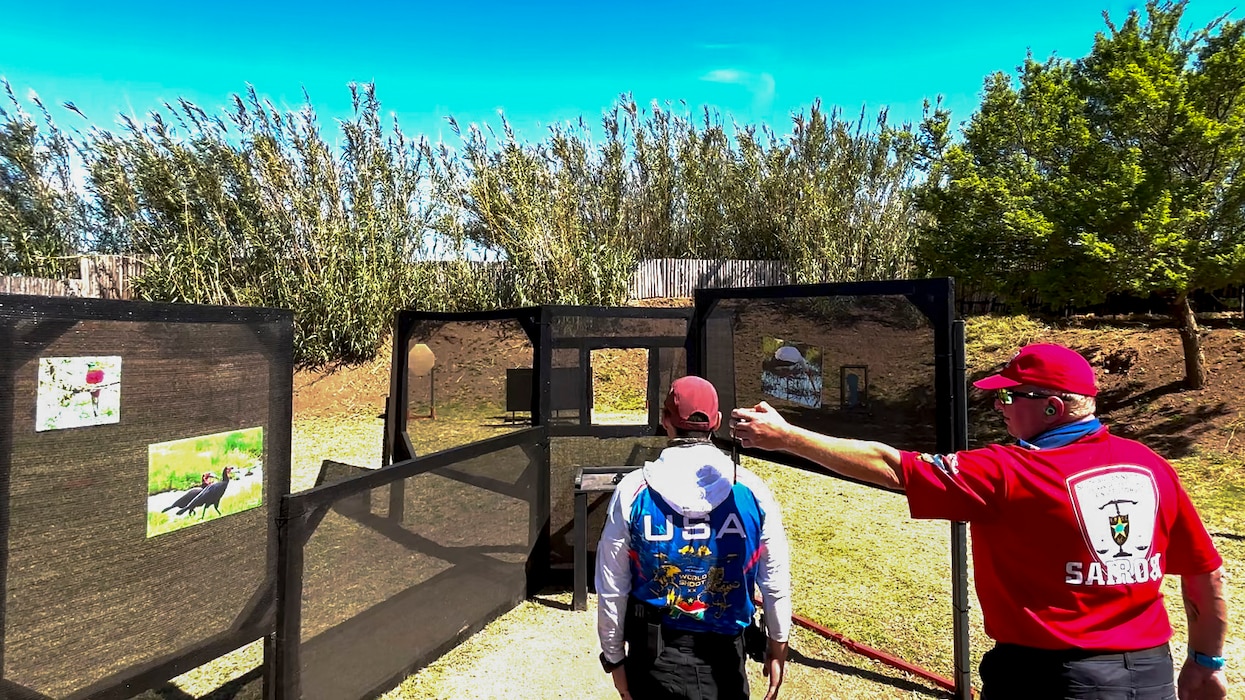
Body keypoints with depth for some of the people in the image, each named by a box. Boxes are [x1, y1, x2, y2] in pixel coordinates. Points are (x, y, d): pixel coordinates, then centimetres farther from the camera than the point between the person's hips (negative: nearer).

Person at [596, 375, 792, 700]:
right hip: (724, 658, 1)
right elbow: (775, 583, -2)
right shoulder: (753, 490, -12)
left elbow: (611, 588, -8)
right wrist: (778, 646, 14)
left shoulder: (633, 490, -15)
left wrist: (614, 658, 7)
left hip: (653, 657, 0)